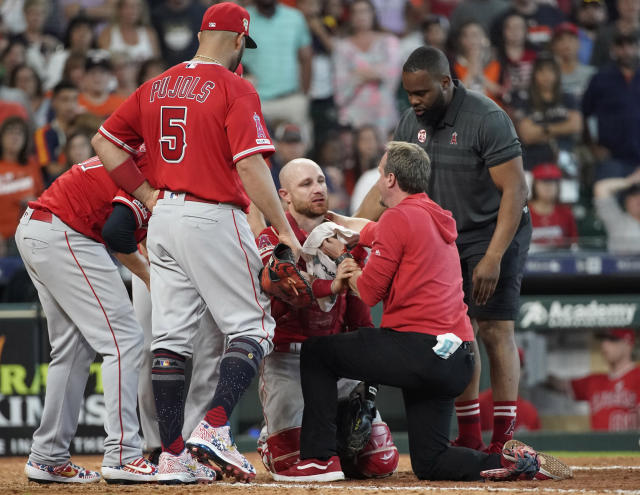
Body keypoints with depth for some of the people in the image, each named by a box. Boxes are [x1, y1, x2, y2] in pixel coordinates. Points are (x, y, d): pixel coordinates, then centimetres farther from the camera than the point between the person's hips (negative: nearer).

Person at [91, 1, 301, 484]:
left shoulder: (156, 88, 12)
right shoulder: (235, 90, -8)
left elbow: (105, 142, 15)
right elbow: (251, 166, -17)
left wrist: (146, 193, 12)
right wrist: (284, 230, -13)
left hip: (164, 220, 7)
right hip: (214, 218, -7)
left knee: (171, 337, 7)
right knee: (252, 327, 1)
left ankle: (172, 456, 6)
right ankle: (214, 426, -17)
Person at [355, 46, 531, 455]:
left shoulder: (487, 120, -21)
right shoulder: (411, 123, 0)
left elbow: (515, 191, -22)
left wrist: (493, 258, -27)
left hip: (496, 234, -6)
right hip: (446, 238, 6)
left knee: (495, 329, -12)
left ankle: (504, 441, -12)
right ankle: (469, 440, 10)